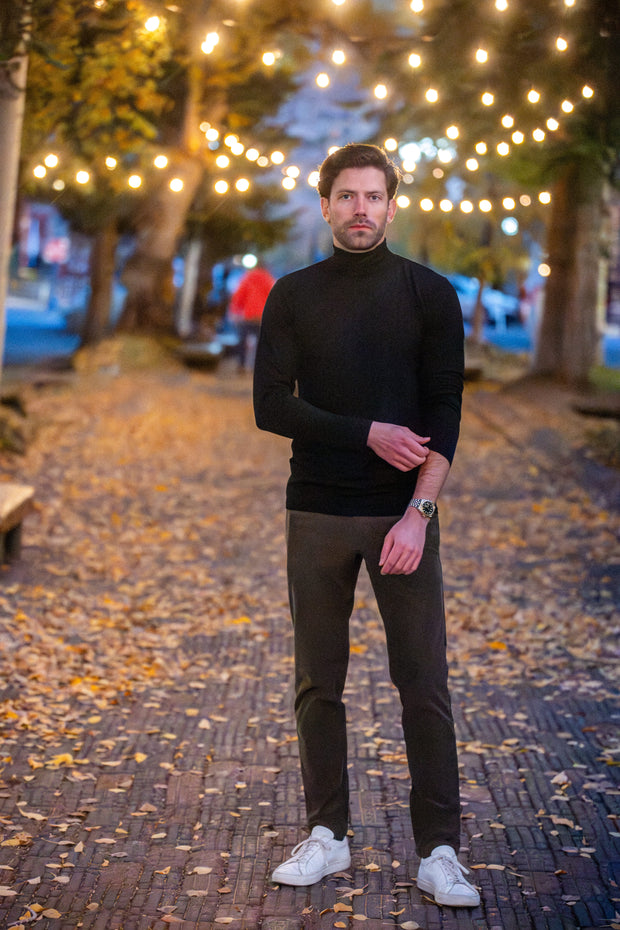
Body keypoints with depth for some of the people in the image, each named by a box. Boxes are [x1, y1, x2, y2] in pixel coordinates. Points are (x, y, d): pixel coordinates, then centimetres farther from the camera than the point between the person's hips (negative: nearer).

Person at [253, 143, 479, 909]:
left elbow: (444, 414, -5)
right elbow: (270, 406, -5)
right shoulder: (294, 296, 4)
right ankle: (327, 835, 20)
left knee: (424, 686, 0)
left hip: (402, 515, -1)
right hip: (317, 515, 2)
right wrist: (368, 433, -15)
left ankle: (438, 850, 10)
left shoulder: (429, 294, 0)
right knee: (318, 683, 8)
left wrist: (419, 514, -15)